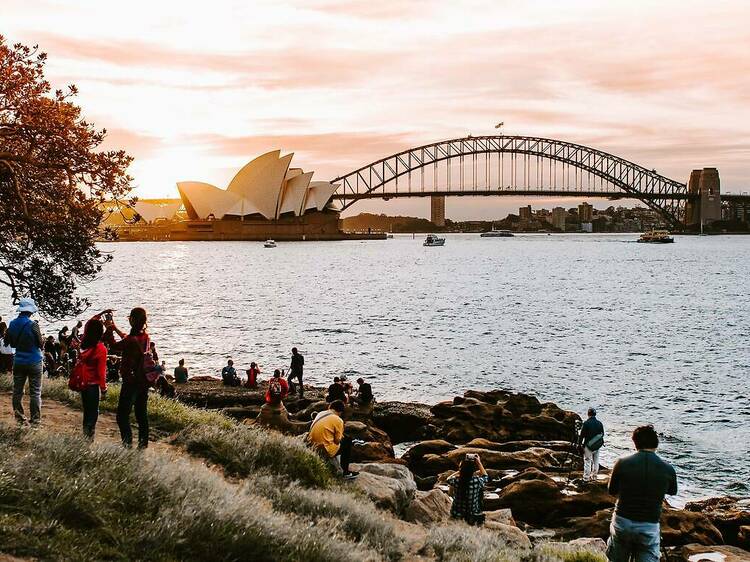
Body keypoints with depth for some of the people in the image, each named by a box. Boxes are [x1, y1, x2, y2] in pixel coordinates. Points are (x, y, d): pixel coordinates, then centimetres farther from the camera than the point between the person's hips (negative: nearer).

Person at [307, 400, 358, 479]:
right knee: (347, 441, 16)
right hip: (325, 451, -7)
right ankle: (345, 472, 21)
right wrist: (341, 436, 13)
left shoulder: (320, 413, 6)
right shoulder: (338, 420, -13)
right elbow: (337, 441, -9)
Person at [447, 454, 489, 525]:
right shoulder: (477, 481, -22)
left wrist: (460, 471, 6)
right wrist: (479, 462, 7)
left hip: (456, 516, 1)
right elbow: (485, 476, 3)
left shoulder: (456, 481, -21)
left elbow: (449, 479, 6)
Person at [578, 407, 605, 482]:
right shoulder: (600, 424, 2)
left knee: (587, 461, 0)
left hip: (588, 446, -5)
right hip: (597, 446, 5)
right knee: (596, 462, 14)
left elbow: (582, 435, -12)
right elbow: (602, 434, 11)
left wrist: (579, 444, -1)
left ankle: (586, 478, 1)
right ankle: (594, 476, 21)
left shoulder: (586, 423, -14)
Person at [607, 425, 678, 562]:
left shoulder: (622, 464, -10)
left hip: (621, 523, 1)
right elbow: (672, 492, 13)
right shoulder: (668, 470, -9)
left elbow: (612, 492, 4)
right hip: (650, 527, -1)